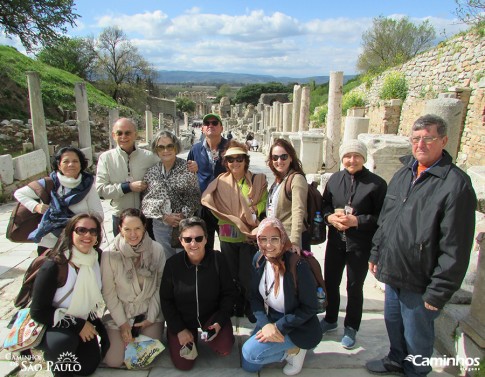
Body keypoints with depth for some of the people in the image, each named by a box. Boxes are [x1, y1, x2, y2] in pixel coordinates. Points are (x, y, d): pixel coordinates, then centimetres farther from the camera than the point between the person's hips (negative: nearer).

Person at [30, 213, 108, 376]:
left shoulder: (97, 260, -8)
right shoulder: (54, 266, -26)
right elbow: (38, 311, -21)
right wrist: (77, 325, -20)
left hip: (82, 322, 6)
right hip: (48, 325, -5)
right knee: (65, 341, -36)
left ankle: (56, 352, 28)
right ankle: (51, 352, 0)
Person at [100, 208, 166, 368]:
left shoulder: (156, 250, -14)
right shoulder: (110, 254, -17)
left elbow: (160, 286, -7)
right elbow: (108, 293, -9)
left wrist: (151, 318, -7)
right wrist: (122, 323, -8)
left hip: (149, 311, 0)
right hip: (120, 312, 0)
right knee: (114, 361, -3)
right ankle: (128, 332, 26)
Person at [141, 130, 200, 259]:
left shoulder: (187, 169, -4)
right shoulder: (151, 172, 2)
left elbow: (195, 197, -4)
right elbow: (146, 202, 0)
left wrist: (183, 215, -16)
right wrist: (164, 217, -11)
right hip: (160, 225, 2)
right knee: (167, 261, 14)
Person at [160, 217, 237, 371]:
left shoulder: (217, 259, -20)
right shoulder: (173, 263, -17)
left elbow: (229, 293, -8)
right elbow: (166, 300, -6)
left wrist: (220, 321, -17)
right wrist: (179, 329, -10)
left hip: (212, 314, -1)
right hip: (181, 318, 1)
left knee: (224, 349, -21)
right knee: (183, 364, -3)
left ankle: (207, 334, 14)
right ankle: (191, 337, 28)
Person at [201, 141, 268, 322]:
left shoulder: (257, 180, 0)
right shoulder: (221, 181, 4)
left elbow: (264, 202, -2)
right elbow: (207, 200, -4)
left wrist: (254, 210, -23)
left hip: (249, 234, -2)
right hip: (228, 235, 2)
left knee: (247, 275, 0)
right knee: (232, 273, 14)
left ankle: (251, 307, 23)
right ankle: (236, 306, 33)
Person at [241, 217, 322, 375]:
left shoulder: (297, 265, -28)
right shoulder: (259, 259, -11)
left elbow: (310, 308, -20)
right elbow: (254, 297, -4)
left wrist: (279, 327, -23)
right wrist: (265, 324, -19)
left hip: (297, 326, -6)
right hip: (269, 319, 6)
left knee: (250, 352, -19)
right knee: (249, 365, 11)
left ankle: (294, 350, 1)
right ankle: (288, 347, 23)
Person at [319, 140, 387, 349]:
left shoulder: (376, 183, -10)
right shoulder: (334, 179, 4)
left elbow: (381, 216, -11)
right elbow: (324, 204, 10)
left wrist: (356, 221, -21)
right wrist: (330, 217, -10)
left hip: (360, 244, -4)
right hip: (336, 240, 4)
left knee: (354, 287, 11)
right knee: (330, 282, 16)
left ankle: (351, 328, 33)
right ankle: (330, 320, 41)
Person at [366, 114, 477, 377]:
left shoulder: (456, 184, -19)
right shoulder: (403, 174, 5)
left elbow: (455, 247, -20)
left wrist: (438, 292, -18)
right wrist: (376, 254, 13)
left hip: (420, 281, -7)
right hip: (392, 272, 7)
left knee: (416, 335, 14)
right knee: (393, 321, 26)